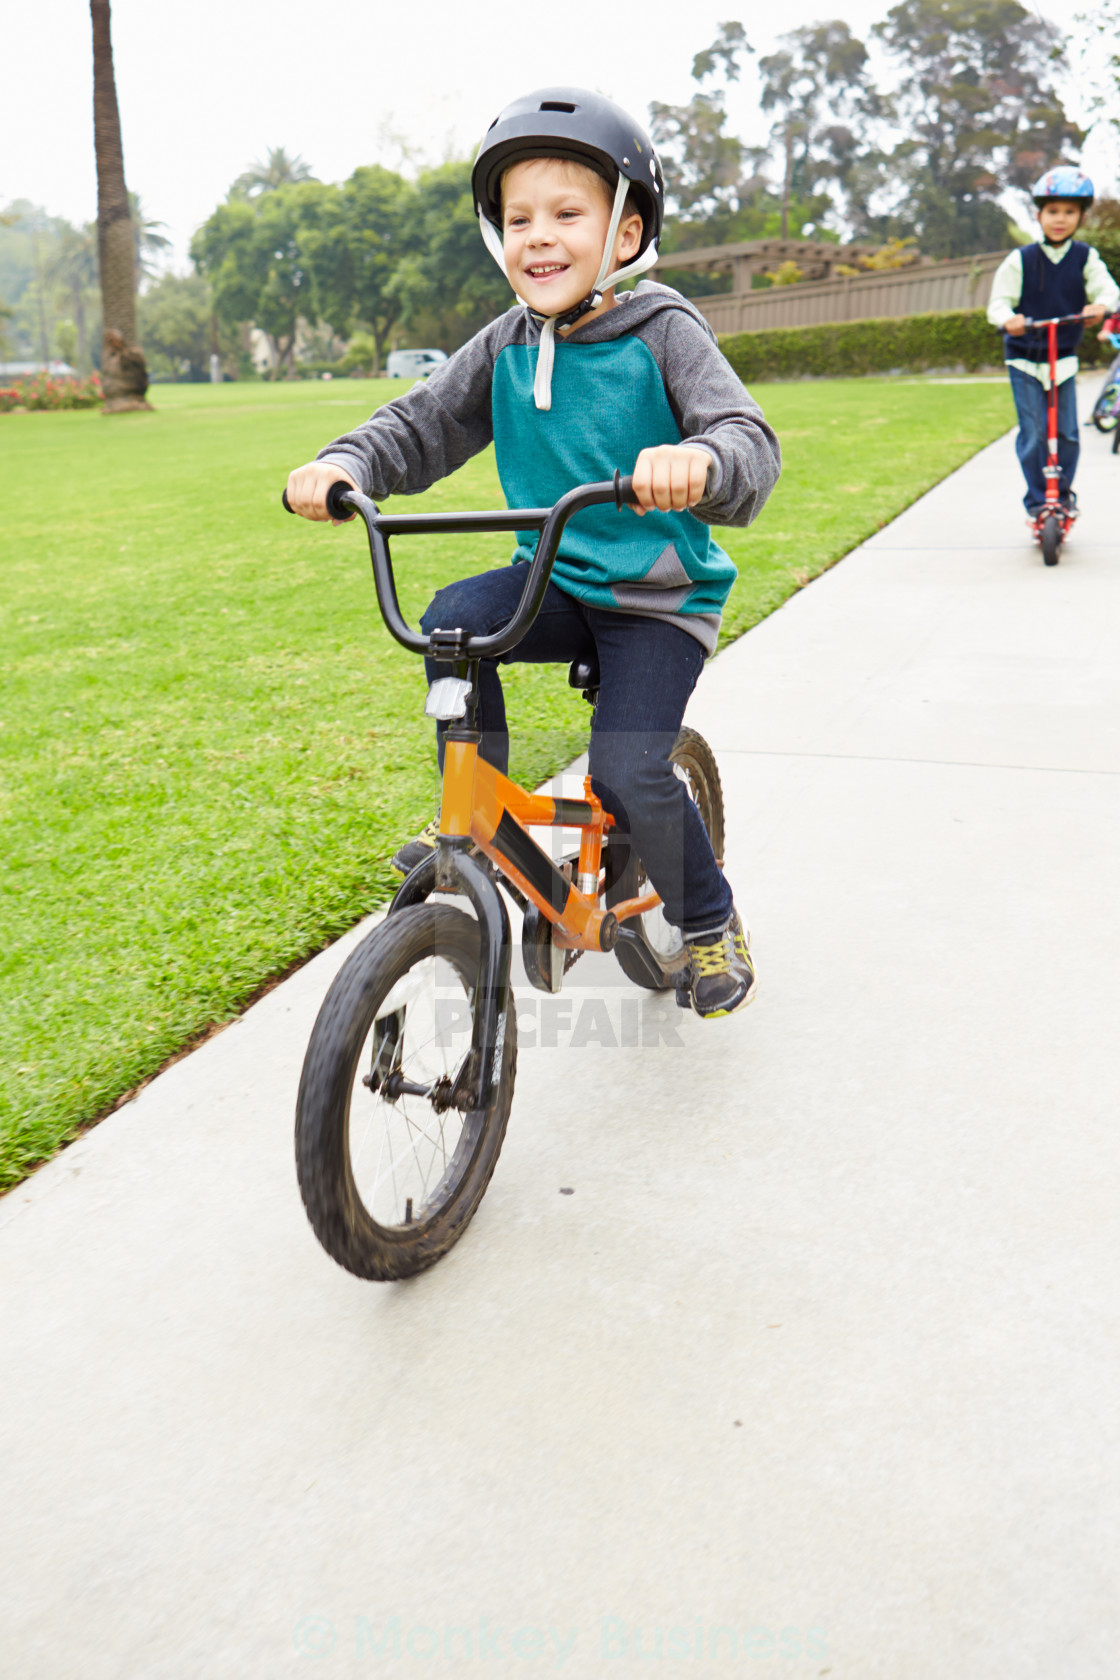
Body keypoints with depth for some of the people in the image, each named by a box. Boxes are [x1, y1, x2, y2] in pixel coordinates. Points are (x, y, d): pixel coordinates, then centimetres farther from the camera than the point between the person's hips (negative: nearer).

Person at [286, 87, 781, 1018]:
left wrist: (701, 462, -50)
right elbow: (422, 425, 0)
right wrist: (344, 464, -21)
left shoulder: (665, 334, -13)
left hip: (661, 596, -4)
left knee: (631, 773, -18)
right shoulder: (508, 346, 1)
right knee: (452, 619, -24)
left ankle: (712, 923, 10)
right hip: (556, 581, 4)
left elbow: (749, 437, -26)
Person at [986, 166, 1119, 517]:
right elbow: (999, 301, -11)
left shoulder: (1085, 257, -1)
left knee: (1068, 433, 0)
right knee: (1033, 433, -6)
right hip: (1024, 359, -2)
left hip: (1064, 359, 2)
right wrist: (1007, 318, -35)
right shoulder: (1020, 261, -6)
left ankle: (1063, 493, 21)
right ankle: (1036, 500, 7)